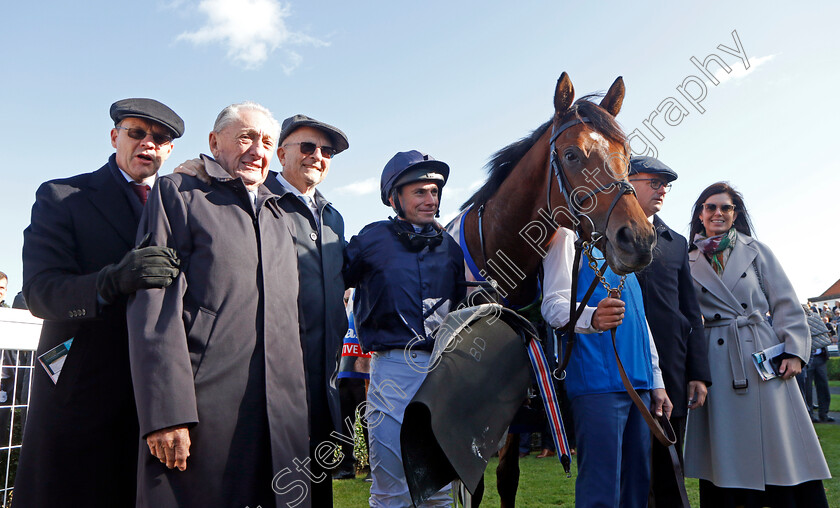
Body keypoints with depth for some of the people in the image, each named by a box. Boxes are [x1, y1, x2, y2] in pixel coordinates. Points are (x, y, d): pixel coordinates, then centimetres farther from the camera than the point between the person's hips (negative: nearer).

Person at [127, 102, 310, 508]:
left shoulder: (282, 221, 23)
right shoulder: (177, 193, 6)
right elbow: (155, 305, -6)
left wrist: (300, 410, 15)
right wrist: (166, 411, -15)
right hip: (201, 414, -5)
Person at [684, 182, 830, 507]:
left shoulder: (756, 251, 9)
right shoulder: (689, 262, 9)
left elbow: (786, 304, 6)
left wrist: (794, 350, -5)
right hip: (717, 364, 0)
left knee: (778, 446, 1)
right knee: (727, 456, 2)